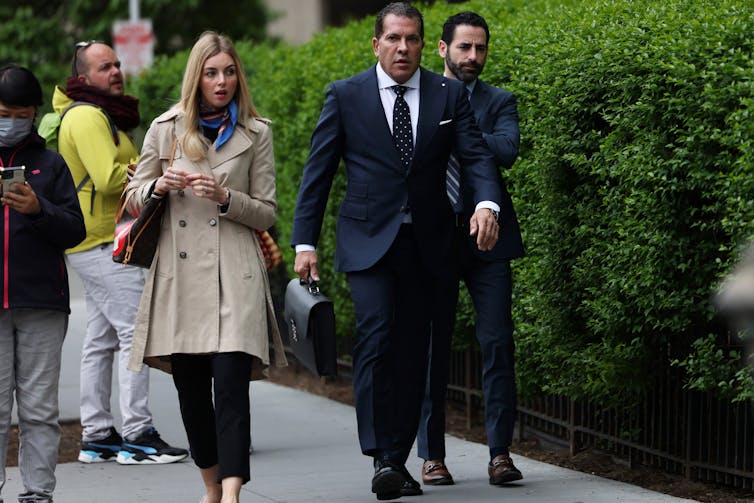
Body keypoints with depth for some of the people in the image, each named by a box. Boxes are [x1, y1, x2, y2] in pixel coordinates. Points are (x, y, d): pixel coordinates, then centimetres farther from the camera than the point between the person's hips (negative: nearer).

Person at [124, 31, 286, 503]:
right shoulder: (166, 129, 9)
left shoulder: (256, 133, 6)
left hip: (235, 276, -2)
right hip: (180, 277, 2)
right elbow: (135, 196, 16)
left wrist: (225, 197, -11)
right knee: (191, 389, 7)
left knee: (231, 383, -14)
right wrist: (160, 186, -6)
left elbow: (267, 212, 6)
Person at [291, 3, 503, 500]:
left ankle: (399, 460, 12)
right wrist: (305, 242, -1)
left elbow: (476, 155, -3)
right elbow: (318, 172, 3)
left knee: (413, 351, 4)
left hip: (427, 243, 2)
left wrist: (487, 203, -23)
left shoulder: (449, 95, 6)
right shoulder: (345, 96, 2)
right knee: (376, 335, -18)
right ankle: (380, 457, -20)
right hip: (368, 240, -2)